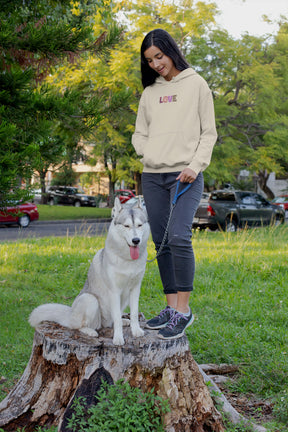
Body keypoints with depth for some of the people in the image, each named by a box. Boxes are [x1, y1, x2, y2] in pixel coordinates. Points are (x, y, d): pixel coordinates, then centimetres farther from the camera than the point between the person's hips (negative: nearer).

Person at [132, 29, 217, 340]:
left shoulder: (196, 84, 4)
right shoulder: (149, 93, 16)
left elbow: (208, 132, 1)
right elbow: (139, 134, 19)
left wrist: (196, 165, -12)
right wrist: (149, 152, -1)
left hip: (185, 175, -5)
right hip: (152, 176, 5)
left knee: (179, 238, -18)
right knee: (161, 242, 5)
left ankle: (183, 310, -12)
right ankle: (171, 307, 12)